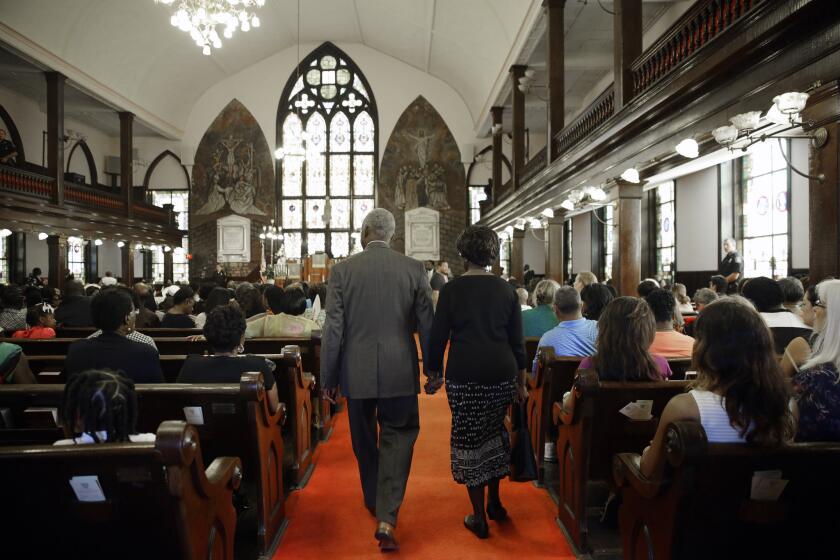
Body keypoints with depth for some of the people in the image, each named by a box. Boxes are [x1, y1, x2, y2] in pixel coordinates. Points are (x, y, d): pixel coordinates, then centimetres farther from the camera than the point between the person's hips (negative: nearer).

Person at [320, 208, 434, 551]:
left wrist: (328, 378, 4)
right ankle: (386, 519, -1)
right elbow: (427, 326, -1)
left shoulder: (342, 270, -5)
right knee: (398, 440, 9)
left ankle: (373, 501, 39)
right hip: (400, 373, -1)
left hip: (357, 373, 1)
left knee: (364, 442, 20)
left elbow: (333, 330, -5)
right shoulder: (414, 269, -4)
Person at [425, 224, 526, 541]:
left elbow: (438, 336, -2)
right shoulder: (506, 290, 4)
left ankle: (479, 518, 14)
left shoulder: (452, 289, -4)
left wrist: (433, 374, 10)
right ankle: (495, 503, 33)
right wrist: (521, 382, 16)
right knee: (494, 432, 21)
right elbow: (517, 340, 7)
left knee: (468, 439, 6)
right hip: (502, 372, 4)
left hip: (464, 374, -3)